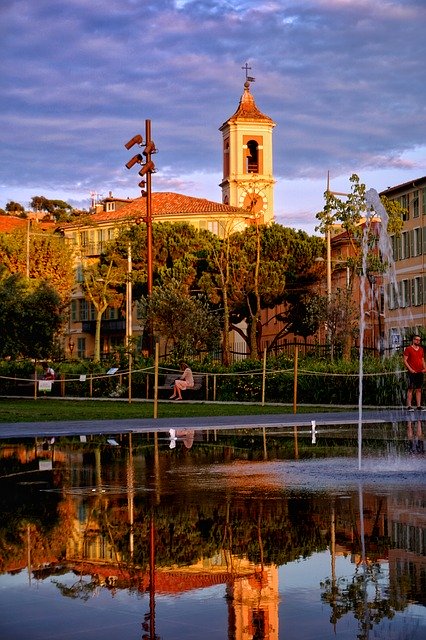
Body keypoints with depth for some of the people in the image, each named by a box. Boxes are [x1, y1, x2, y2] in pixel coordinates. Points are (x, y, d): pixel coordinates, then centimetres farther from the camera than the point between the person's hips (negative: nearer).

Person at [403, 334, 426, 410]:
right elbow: (405, 360, -6)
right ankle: (409, 406, -6)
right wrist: (410, 369, -15)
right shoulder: (408, 349, -1)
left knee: (419, 390, 6)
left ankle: (419, 405, 7)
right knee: (410, 389, -6)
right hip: (412, 372, -6)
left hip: (420, 372, 6)